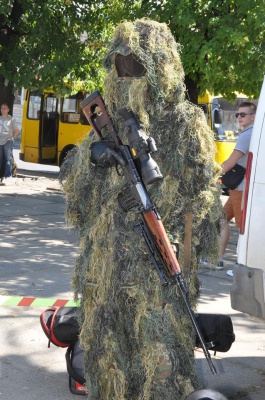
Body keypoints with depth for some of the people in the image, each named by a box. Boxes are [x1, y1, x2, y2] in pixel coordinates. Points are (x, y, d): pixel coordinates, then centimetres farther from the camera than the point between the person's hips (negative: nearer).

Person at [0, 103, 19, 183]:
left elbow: (16, 131, 6)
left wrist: (11, 137, 3)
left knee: (8, 159, -10)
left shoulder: (11, 119, 3)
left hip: (8, 142, -3)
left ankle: (8, 176, -10)